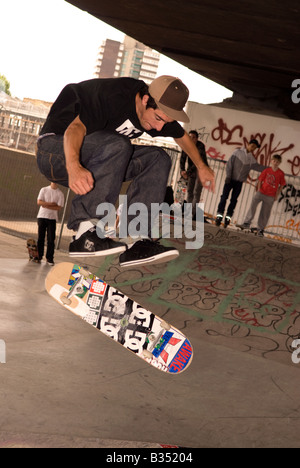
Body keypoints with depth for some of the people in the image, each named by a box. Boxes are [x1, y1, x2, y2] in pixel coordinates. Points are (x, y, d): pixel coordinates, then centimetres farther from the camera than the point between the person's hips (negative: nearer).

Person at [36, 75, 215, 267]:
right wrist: (74, 166, -57)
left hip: (96, 161, 8)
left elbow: (182, 136, 20)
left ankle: (141, 240, -19)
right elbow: (76, 127, -39)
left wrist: (201, 166, 28)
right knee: (116, 145, -35)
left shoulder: (159, 110, -1)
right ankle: (86, 234, -37)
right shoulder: (113, 96, -26)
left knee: (158, 158, -6)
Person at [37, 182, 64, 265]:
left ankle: (49, 258, 6)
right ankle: (39, 256, 12)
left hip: (52, 218, -1)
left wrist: (46, 205, -11)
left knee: (51, 239, -3)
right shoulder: (44, 190, 6)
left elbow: (59, 207, -6)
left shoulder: (60, 194, 3)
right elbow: (39, 202, -3)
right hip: (42, 216, 1)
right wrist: (51, 203, -10)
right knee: (40, 237, 2)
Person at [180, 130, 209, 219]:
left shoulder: (200, 146, -22)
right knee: (189, 191, 4)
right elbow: (183, 158, -7)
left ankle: (192, 213, -15)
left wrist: (188, 172, -32)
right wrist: (182, 170, -23)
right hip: (192, 170, 6)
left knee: (196, 192, -12)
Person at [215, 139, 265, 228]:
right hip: (230, 179, -3)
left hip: (239, 182, 3)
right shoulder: (238, 152, -2)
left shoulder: (252, 159, 8)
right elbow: (229, 164, -5)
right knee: (224, 197, -8)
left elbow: (257, 167, 21)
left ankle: (228, 217, 7)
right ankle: (219, 216, -6)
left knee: (234, 200, 1)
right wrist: (228, 176, -12)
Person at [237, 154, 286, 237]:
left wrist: (277, 195, 0)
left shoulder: (281, 174, -3)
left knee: (265, 213, 4)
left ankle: (260, 230, 16)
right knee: (253, 204, -18)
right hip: (261, 192, 1)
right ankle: (246, 223, -13)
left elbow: (281, 185, 4)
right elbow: (260, 180, 7)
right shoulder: (267, 170, 0)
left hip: (270, 196, -1)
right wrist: (259, 189, -4)